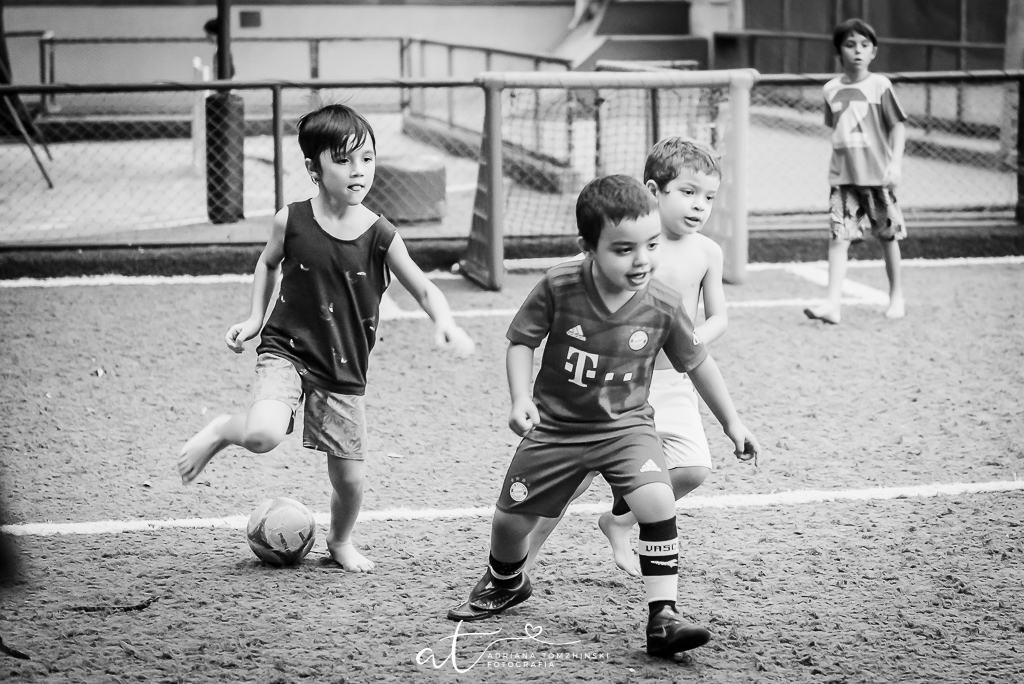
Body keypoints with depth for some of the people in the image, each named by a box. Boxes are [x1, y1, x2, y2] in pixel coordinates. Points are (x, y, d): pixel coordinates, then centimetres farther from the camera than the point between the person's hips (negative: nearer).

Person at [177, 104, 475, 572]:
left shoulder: (379, 236, -9)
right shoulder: (291, 221, -7)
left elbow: (424, 290, -6)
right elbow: (268, 264, 14)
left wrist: (446, 324, -25)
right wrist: (254, 318, 6)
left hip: (344, 371, 2)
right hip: (286, 352, -2)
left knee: (350, 476, 6)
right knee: (263, 435, -30)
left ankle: (340, 541, 38)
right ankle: (221, 432, 6)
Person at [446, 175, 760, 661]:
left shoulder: (661, 307, -16)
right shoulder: (558, 287, -20)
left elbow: (697, 363, 0)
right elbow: (521, 342, -6)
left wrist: (732, 423, 7)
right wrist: (521, 398, -21)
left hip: (625, 426, 0)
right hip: (556, 427, 0)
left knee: (658, 504, -25)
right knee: (510, 517, 11)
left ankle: (662, 619, -17)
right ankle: (504, 584, 46)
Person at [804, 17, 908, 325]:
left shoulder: (879, 85, -5)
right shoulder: (832, 89, 5)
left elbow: (897, 126, -4)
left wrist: (896, 162, -15)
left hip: (877, 175, -2)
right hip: (843, 176, 2)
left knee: (888, 236, 9)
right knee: (839, 237, -8)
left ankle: (897, 297, 26)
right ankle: (832, 304, -13)